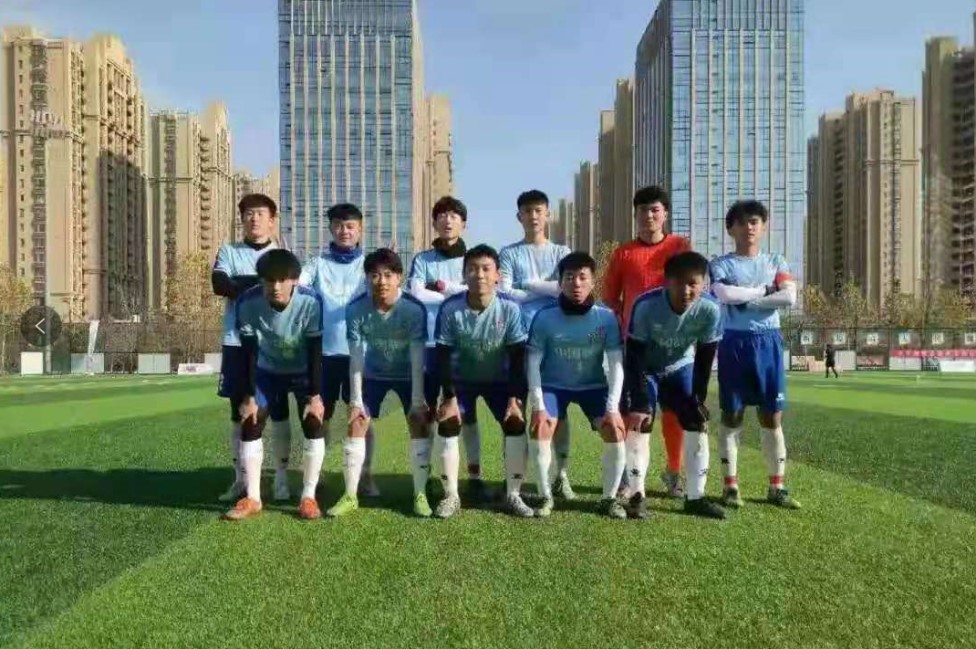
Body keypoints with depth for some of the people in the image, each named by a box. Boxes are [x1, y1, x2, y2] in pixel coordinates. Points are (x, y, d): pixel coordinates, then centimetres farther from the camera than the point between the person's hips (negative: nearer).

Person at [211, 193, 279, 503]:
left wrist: (241, 284, -13)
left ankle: (281, 478, 11)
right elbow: (219, 285, -8)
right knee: (239, 411, 7)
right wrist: (263, 283, -10)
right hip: (237, 342, 1)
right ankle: (241, 478, 16)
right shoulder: (228, 252, 10)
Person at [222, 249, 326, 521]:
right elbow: (249, 352, -19)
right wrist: (249, 397, -17)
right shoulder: (247, 303, -28)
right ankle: (252, 498, 5)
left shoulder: (311, 302, -32)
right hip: (268, 371, 2)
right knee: (250, 426, -6)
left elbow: (315, 352, -24)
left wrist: (315, 396, -23)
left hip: (304, 371, -1)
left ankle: (308, 497, 0)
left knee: (314, 426, -13)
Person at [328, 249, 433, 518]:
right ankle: (350, 496, 8)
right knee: (356, 425, -5)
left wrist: (417, 401, -24)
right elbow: (356, 356, -17)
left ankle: (420, 495, 3)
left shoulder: (414, 309, -29)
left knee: (419, 424, -11)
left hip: (407, 375, -1)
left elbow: (417, 357, -24)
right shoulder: (356, 309, -24)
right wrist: (356, 399, -16)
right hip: (373, 374, 2)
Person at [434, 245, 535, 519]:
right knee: (448, 424, -14)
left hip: (499, 379, 0)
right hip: (462, 379, 0)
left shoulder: (509, 308, -24)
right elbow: (443, 356, -16)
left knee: (516, 424, -14)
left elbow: (517, 358, -17)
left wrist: (515, 398, -20)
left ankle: (513, 495, 1)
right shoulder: (450, 308, -23)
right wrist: (449, 398, -19)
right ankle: (451, 496, 0)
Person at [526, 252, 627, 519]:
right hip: (554, 385, 0)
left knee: (616, 430, -20)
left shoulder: (606, 317, -14)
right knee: (539, 429, -24)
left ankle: (610, 498, 2)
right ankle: (545, 497, -2)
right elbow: (533, 362, -12)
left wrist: (613, 407, -22)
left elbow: (616, 364, -14)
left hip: (593, 385, 1)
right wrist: (538, 406, -19)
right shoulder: (545, 318, -15)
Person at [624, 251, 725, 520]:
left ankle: (695, 497, 8)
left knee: (698, 423, -3)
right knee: (639, 424, -15)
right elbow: (633, 356, -27)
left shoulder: (710, 310, -26)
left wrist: (698, 400, -14)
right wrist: (637, 402, -29)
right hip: (643, 369, -3)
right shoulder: (646, 306, -34)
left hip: (681, 368, 3)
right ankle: (637, 496, -5)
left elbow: (705, 359, -14)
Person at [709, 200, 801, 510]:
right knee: (732, 415, 3)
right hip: (734, 343, -2)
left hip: (768, 342, 3)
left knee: (772, 416, 5)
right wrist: (762, 290, -8)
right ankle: (731, 485, 11)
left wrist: (744, 297, -10)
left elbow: (790, 297, -7)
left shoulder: (775, 262, 11)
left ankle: (776, 487, 14)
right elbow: (723, 294, -20)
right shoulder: (721, 264, 2)